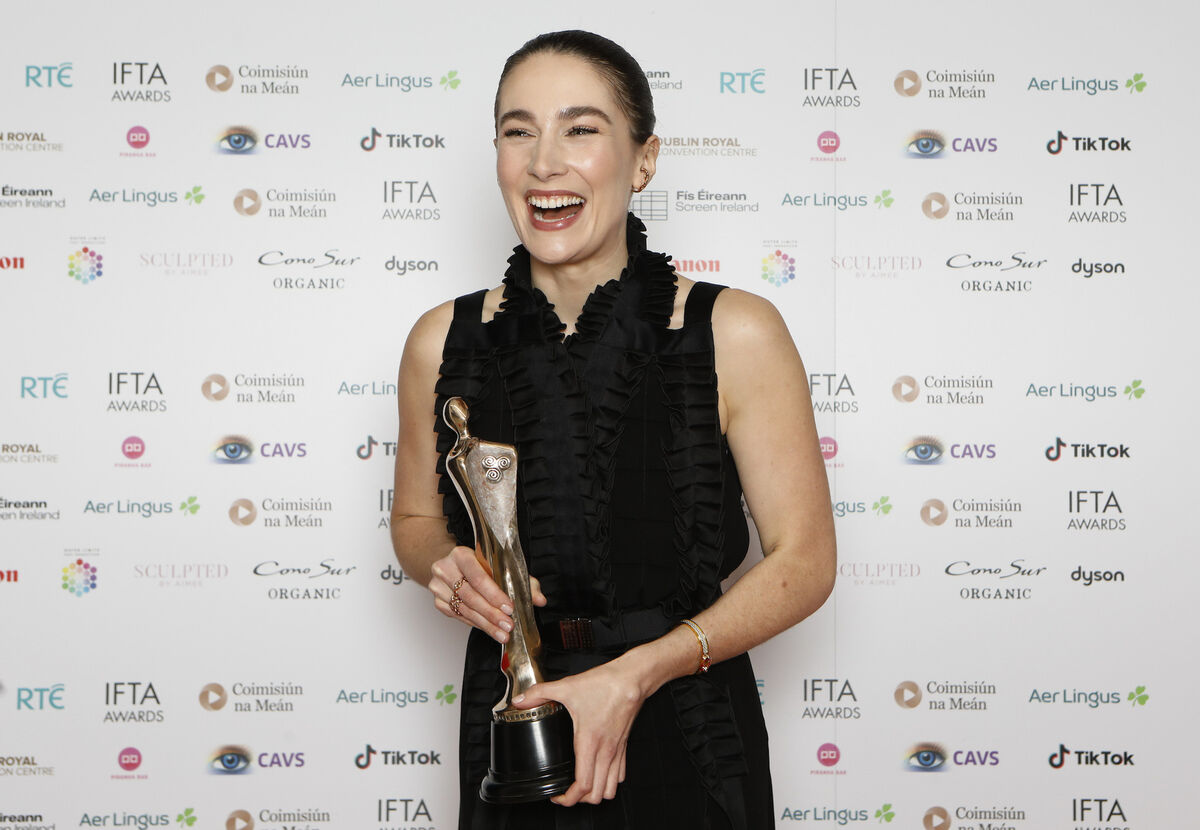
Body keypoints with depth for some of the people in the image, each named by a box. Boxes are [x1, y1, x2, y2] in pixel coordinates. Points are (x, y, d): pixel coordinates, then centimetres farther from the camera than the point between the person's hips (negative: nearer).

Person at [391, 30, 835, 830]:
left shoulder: (737, 335, -13)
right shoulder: (443, 342, -4)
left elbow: (803, 561, -9)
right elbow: (415, 519, 12)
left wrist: (634, 674, -19)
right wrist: (447, 565, -12)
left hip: (687, 743, -2)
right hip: (511, 730, 2)